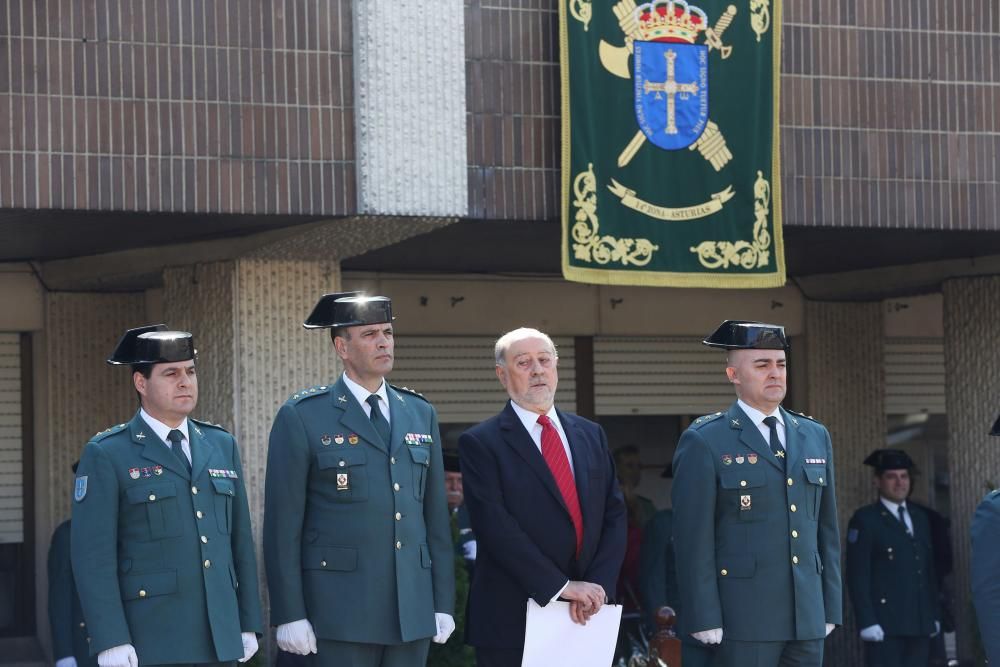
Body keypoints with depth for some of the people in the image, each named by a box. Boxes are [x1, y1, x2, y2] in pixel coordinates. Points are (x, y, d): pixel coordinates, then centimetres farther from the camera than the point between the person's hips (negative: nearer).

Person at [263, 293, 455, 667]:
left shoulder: (421, 414, 13)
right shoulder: (302, 417, -2)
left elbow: (435, 515, 14)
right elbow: (282, 524, -5)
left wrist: (443, 602, 10)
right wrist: (290, 615, -10)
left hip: (413, 610, 5)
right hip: (340, 611, -5)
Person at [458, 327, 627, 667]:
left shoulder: (591, 435, 15)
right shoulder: (480, 443, -2)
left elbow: (614, 515, 9)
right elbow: (496, 526, -12)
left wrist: (597, 585, -7)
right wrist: (560, 586, -16)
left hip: (585, 617, 4)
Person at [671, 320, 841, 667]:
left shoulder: (815, 436, 15)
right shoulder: (704, 441, -3)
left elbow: (827, 529, 17)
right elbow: (693, 538, -6)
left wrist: (831, 607, 12)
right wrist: (705, 620, -12)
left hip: (807, 618, 5)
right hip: (743, 619, -5)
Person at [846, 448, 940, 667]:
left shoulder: (920, 518, 18)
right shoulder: (865, 520, -2)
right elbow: (858, 577, -8)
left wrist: (935, 615, 14)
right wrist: (867, 623, -15)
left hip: (920, 624, 6)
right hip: (885, 625, -6)